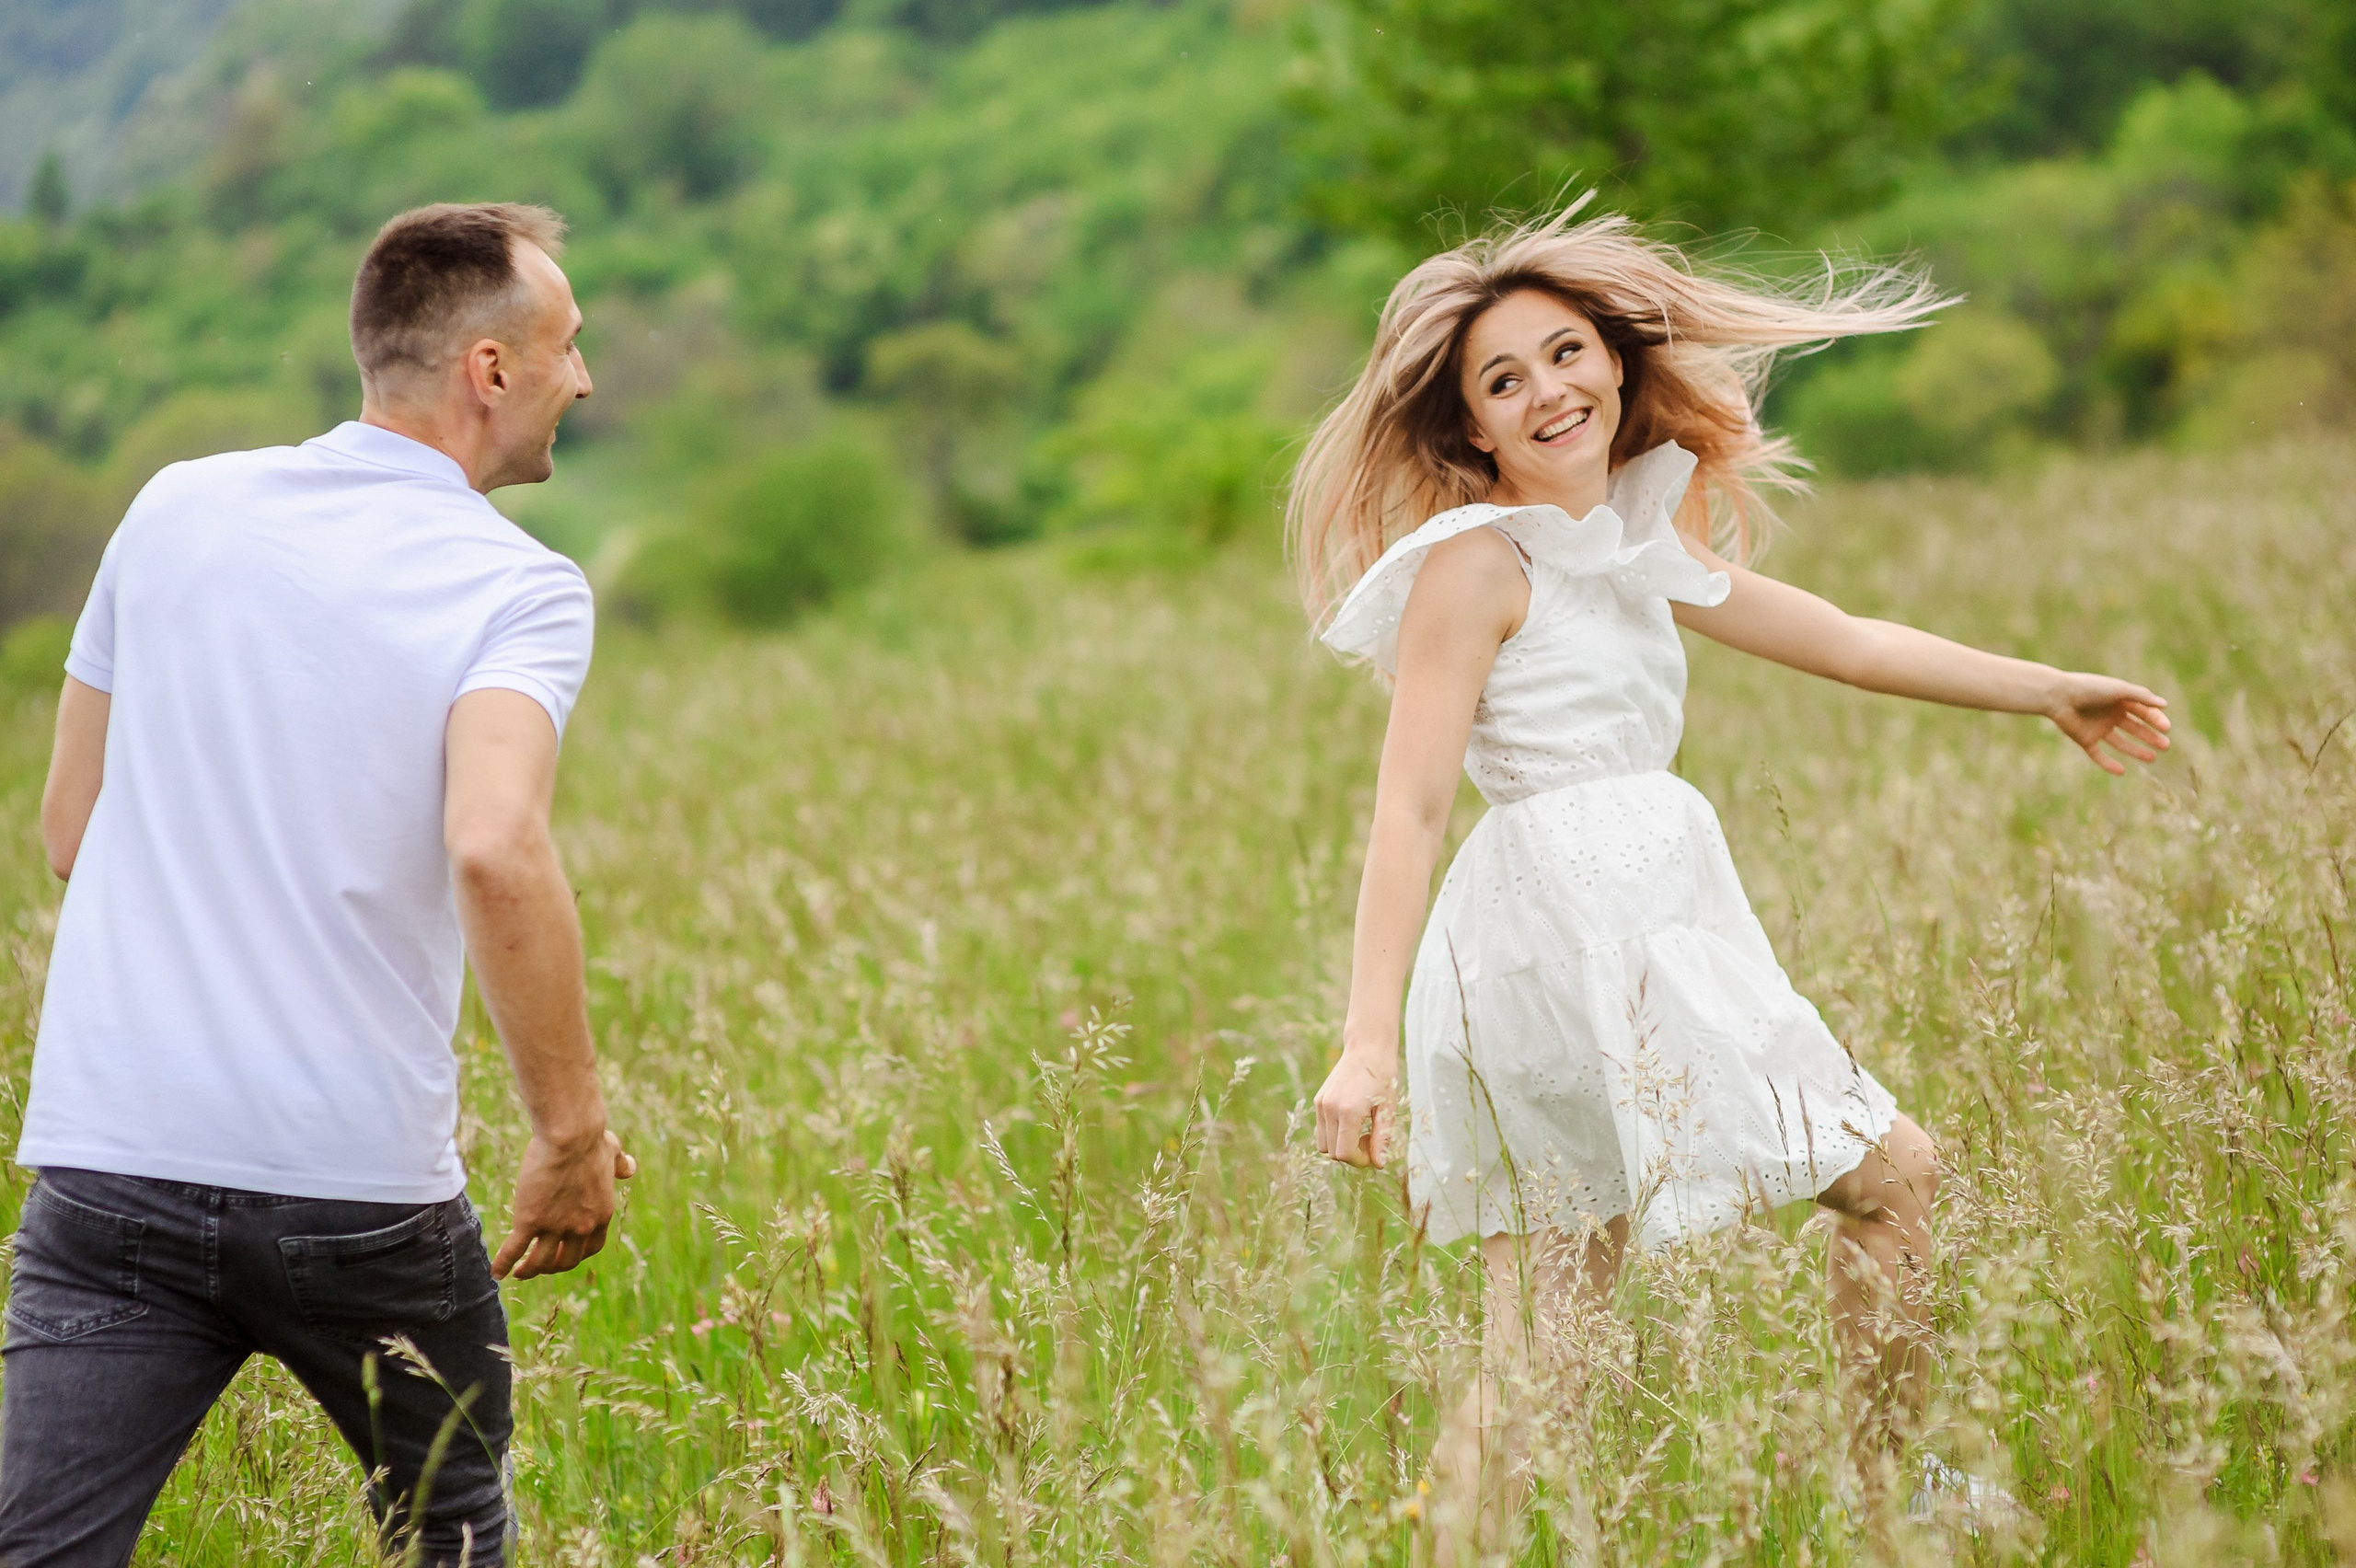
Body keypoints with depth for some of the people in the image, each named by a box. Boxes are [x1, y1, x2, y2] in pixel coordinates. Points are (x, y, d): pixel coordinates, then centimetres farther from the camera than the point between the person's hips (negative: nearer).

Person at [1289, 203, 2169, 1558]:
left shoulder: (1631, 541, 18)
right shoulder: (1478, 559, -8)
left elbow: (1839, 641, 27)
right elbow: (1411, 806, -15)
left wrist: (2046, 691, 31)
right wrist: (1369, 1040, -22)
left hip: (1647, 937, 8)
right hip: (1569, 929, -8)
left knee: (1536, 1356, 6)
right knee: (1896, 1178, 4)